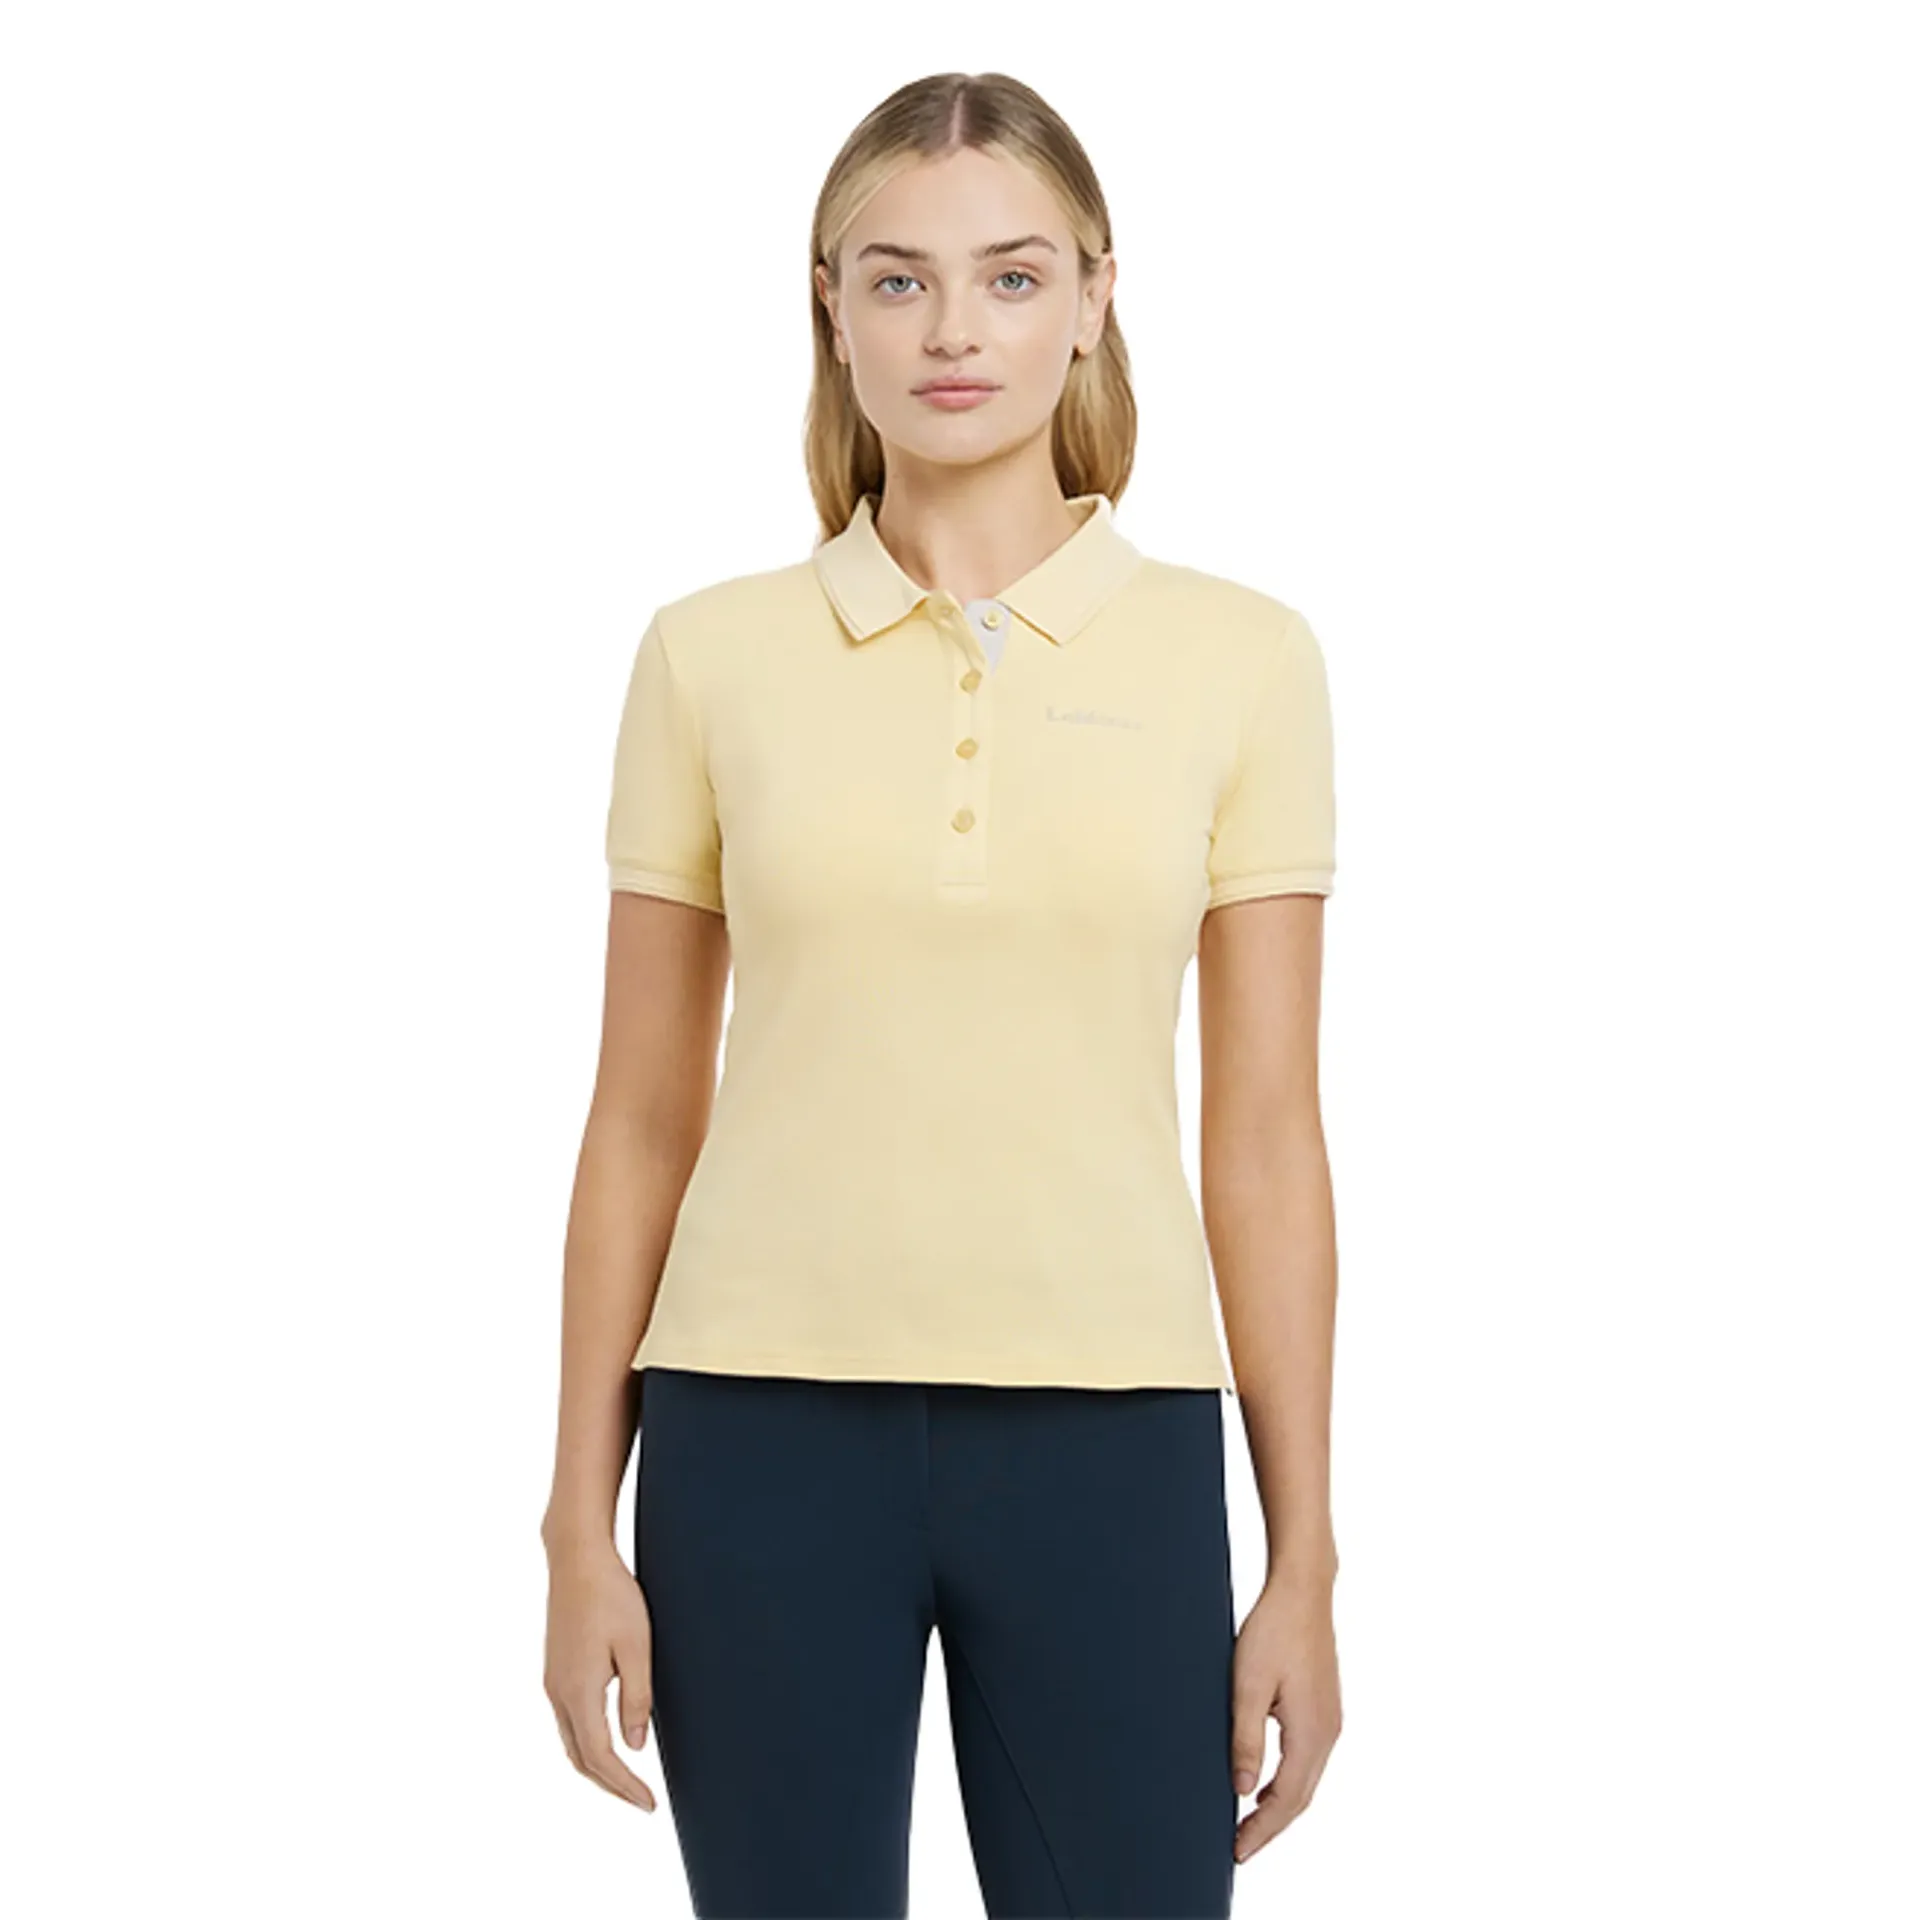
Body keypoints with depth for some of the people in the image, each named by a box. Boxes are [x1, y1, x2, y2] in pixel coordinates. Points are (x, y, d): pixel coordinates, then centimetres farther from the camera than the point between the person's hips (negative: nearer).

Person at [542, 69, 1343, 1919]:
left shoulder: (1239, 655, 0)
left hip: (1106, 1440, 0)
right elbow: (641, 1120, 4)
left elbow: (1262, 1139, 2)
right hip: (767, 1432, 0)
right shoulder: (713, 655, 1)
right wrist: (581, 1524, 2)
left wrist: (1304, 1554, 0)